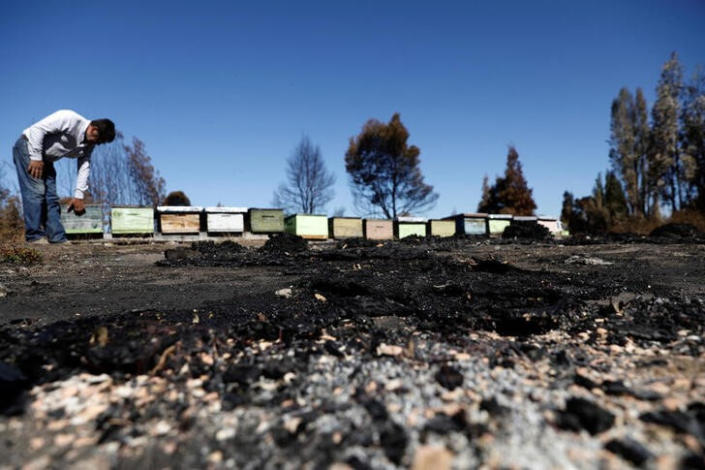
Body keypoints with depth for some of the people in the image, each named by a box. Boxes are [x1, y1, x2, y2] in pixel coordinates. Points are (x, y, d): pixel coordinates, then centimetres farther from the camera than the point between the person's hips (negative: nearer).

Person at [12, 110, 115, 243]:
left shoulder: (89, 144, -1)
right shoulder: (70, 119, -24)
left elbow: (84, 168, -6)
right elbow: (37, 128, -25)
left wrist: (79, 196, -13)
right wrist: (36, 157, -26)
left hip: (45, 159, 8)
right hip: (28, 146, -8)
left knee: (51, 197, 1)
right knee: (36, 191, -18)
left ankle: (58, 238, 0)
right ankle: (34, 237, -17)